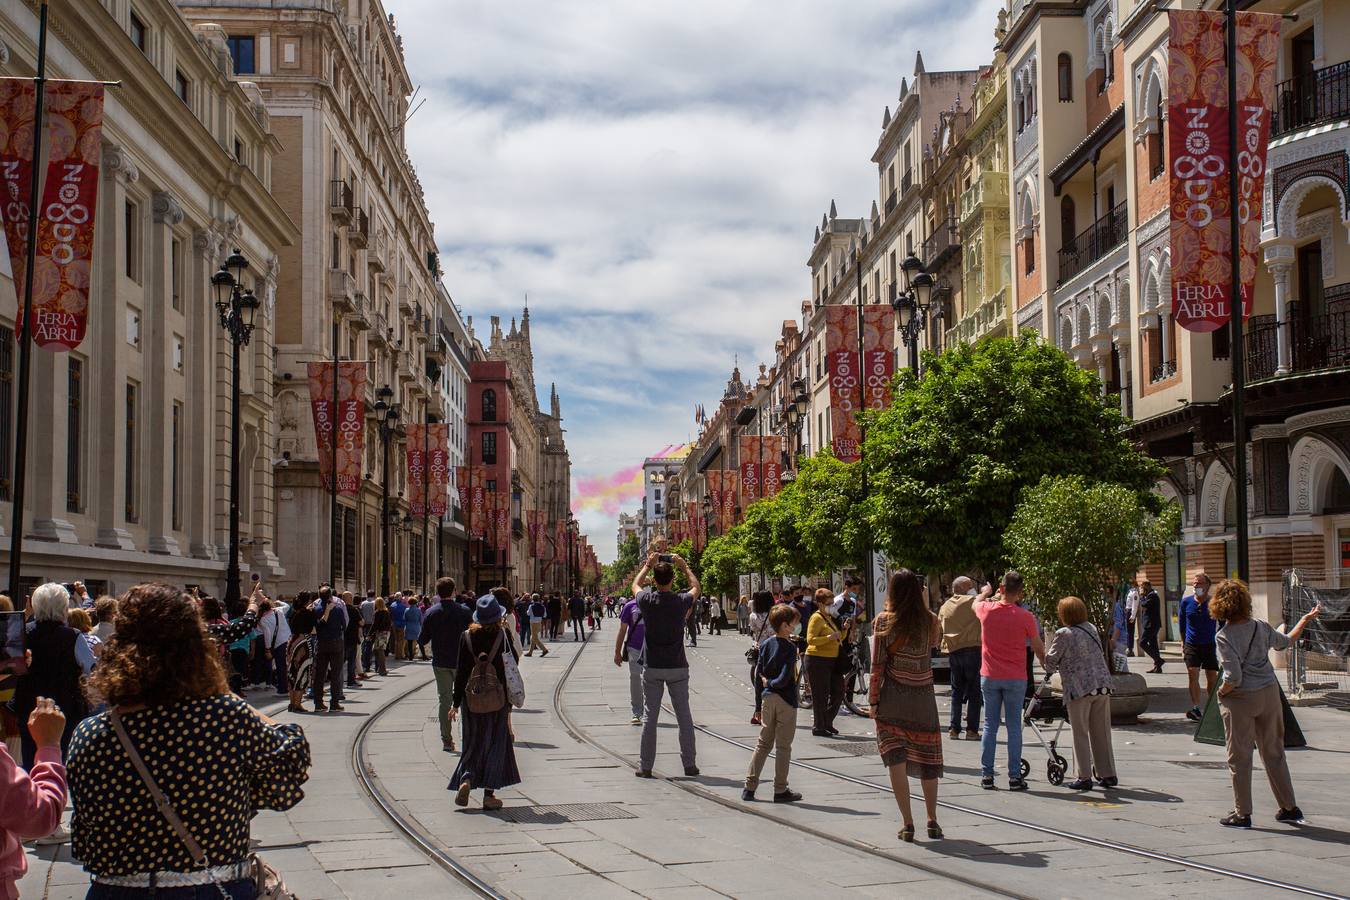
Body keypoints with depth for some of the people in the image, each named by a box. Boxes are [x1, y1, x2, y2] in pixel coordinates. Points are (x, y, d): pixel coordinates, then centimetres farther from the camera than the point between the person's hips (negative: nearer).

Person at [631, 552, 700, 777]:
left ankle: (645, 767, 5)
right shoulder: (681, 601, -8)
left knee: (650, 717, 4)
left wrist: (648, 565, 25)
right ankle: (689, 765, 11)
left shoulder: (647, 600, -8)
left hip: (652, 668, 0)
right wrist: (683, 565, 22)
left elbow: (635, 585, 17)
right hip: (677, 667, 0)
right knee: (684, 717, 8)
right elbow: (696, 587, 16)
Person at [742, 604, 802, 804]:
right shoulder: (790, 647, -14)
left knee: (763, 743, 14)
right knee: (783, 746, 2)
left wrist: (763, 687, 12)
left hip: (768, 698, 6)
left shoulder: (766, 644, 5)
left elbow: (758, 671, 6)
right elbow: (785, 678, -19)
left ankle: (750, 786, 12)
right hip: (786, 699, -6)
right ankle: (780, 790, 7)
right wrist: (770, 683, -4)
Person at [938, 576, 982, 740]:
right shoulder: (972, 601, -5)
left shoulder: (944, 607, 13)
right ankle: (972, 729, -2)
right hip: (972, 649, -5)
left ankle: (953, 728, 8)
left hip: (953, 651, 5)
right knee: (974, 691, 0)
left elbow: (939, 628, 19)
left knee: (956, 690, 13)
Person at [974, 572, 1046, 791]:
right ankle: (1014, 777, 3)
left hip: (989, 677, 2)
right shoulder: (1025, 617, -10)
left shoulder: (987, 610, -5)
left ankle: (986, 776, 8)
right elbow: (1038, 647, 0)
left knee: (990, 725, 8)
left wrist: (986, 592, 42)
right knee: (1014, 727, 3)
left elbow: (976, 602, 21)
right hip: (1015, 679, -2)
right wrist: (1045, 664, 19)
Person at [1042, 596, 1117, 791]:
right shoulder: (1092, 628, 10)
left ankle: (1084, 777, 3)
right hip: (1102, 685, 6)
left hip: (1079, 688, -6)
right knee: (1102, 733, 12)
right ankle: (1108, 774, 17)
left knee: (1080, 734, 3)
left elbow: (1050, 659, -2)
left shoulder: (1064, 634, -8)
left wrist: (1049, 671, 21)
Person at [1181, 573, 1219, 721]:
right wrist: (1183, 642, 14)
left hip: (1210, 645, 0)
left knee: (1212, 677, 3)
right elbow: (1182, 623, 12)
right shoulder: (1186, 601, 0)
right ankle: (1196, 708, -19)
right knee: (1192, 674, -15)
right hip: (1191, 645, 0)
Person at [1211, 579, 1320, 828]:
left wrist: (1221, 692, -3)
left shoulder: (1224, 636, -16)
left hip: (1240, 700, -5)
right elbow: (1286, 642, 19)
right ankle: (1289, 808, 23)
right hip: (1269, 694, 5)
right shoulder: (1260, 627, -1)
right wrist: (1306, 619, 33)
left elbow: (1234, 678, -22)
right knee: (1274, 753, 17)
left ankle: (1242, 814, 10)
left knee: (1239, 758, 6)